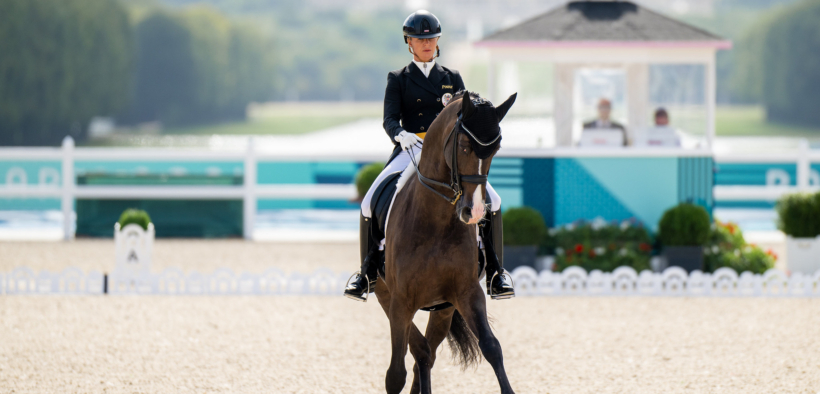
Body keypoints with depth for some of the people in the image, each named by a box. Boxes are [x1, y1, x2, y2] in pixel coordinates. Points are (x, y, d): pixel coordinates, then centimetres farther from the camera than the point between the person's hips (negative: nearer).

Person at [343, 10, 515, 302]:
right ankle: (368, 273, -5)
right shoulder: (398, 79, 9)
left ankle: (495, 272, -10)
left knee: (491, 201, -20)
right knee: (370, 203, -22)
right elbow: (390, 119, -3)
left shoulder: (452, 79, 16)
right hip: (410, 151, -1)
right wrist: (400, 134, -25)